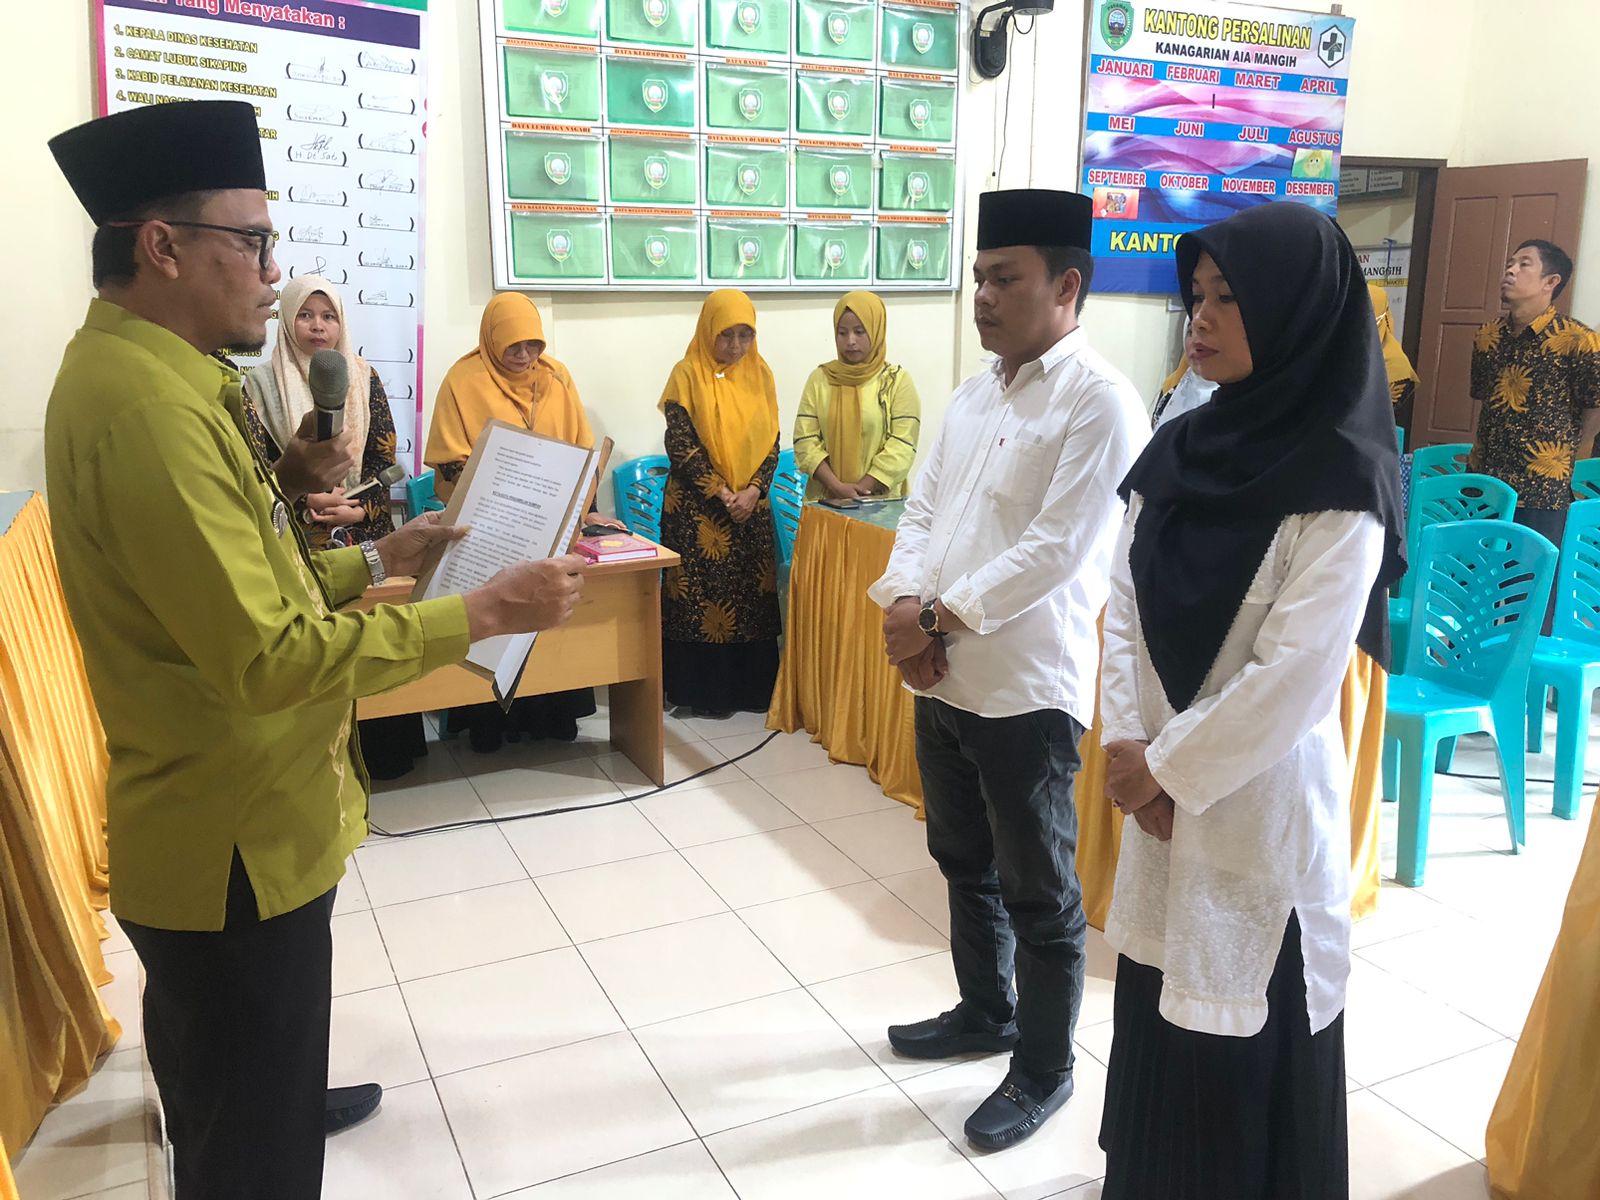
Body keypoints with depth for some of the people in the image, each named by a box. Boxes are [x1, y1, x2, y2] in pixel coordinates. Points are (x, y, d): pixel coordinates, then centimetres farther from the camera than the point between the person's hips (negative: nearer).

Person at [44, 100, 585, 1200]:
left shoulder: (140, 372, 8)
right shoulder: (144, 402, -26)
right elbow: (269, 656, -29)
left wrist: (378, 559, 6)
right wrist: (484, 612, -24)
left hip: (220, 821, 10)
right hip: (237, 846, -10)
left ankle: (290, 1106, 60)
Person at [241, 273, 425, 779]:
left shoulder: (364, 378, 8)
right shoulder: (261, 383, 3)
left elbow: (384, 459, 5)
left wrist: (359, 509, -10)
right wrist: (307, 500, -17)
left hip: (365, 531, 1)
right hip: (298, 536, -1)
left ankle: (384, 747, 9)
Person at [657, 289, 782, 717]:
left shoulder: (759, 374, 7)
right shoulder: (688, 374, -4)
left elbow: (771, 440, 5)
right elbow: (680, 444, -9)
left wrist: (753, 490, -10)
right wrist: (720, 493, -15)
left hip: (751, 506, 4)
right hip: (698, 508, -4)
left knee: (752, 597, 6)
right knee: (702, 597, -1)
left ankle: (751, 687, 15)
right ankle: (702, 692, 8)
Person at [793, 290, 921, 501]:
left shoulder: (898, 380, 1)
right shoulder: (820, 378, 7)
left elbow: (901, 447, -6)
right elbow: (805, 440, 0)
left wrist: (861, 489, -13)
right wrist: (837, 487, -13)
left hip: (881, 501, -1)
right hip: (825, 501, 2)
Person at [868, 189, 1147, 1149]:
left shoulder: (1101, 403, -14)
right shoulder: (976, 393, 12)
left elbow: (1056, 550, -20)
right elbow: (923, 510, 10)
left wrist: (937, 617, -17)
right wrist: (904, 605, -8)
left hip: (1028, 692, -8)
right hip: (943, 680, 8)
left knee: (1039, 894, 8)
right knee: (965, 864, 22)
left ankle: (1045, 1071, 27)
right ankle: (985, 1012, 44)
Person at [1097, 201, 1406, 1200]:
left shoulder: (1342, 478, -16)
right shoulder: (1179, 451, 4)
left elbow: (1296, 675, -20)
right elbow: (1125, 608, 5)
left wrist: (1168, 767, -13)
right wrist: (1127, 746, -5)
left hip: (1260, 799, -6)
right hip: (1162, 789, 6)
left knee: (1245, 1037, 8)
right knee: (1156, 1009, 18)